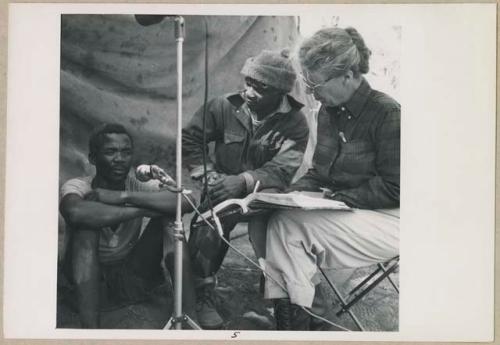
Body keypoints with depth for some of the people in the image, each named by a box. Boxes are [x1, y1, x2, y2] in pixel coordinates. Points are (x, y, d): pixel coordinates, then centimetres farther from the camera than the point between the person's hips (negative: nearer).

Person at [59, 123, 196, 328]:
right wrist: (141, 211, -37)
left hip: (130, 279, 2)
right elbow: (75, 212, -44)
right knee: (88, 221, -29)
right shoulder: (78, 186, -17)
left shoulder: (140, 185, -11)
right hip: (86, 276, -2)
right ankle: (90, 327, -33)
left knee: (169, 214, -17)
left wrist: (124, 196, -35)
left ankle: (189, 314, -20)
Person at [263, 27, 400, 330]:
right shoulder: (329, 111, 7)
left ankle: (297, 316, -9)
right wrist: (295, 191, -4)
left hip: (386, 219, -7)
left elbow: (393, 189, -16)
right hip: (340, 212, 7)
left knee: (290, 225, -25)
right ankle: (285, 307, -11)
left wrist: (338, 198, -19)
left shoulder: (387, 114, -15)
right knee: (277, 220, -18)